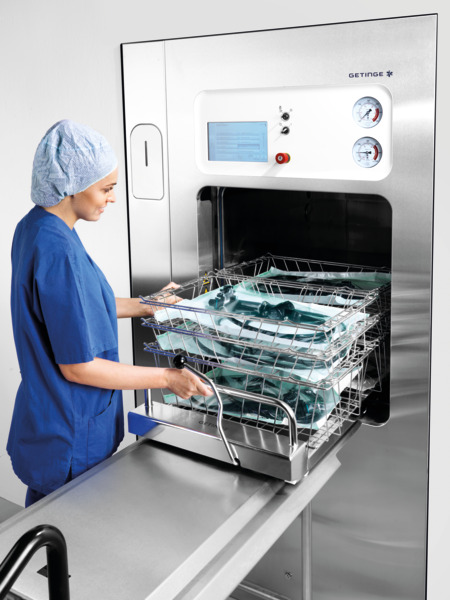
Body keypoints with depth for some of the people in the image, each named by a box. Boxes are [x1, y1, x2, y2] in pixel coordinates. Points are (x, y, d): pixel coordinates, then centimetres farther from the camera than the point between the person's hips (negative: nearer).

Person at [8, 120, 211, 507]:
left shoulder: (34, 227, 1)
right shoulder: (58, 252, -29)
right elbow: (78, 367, -25)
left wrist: (143, 306, 16)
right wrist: (167, 378, -18)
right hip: (71, 442, -9)